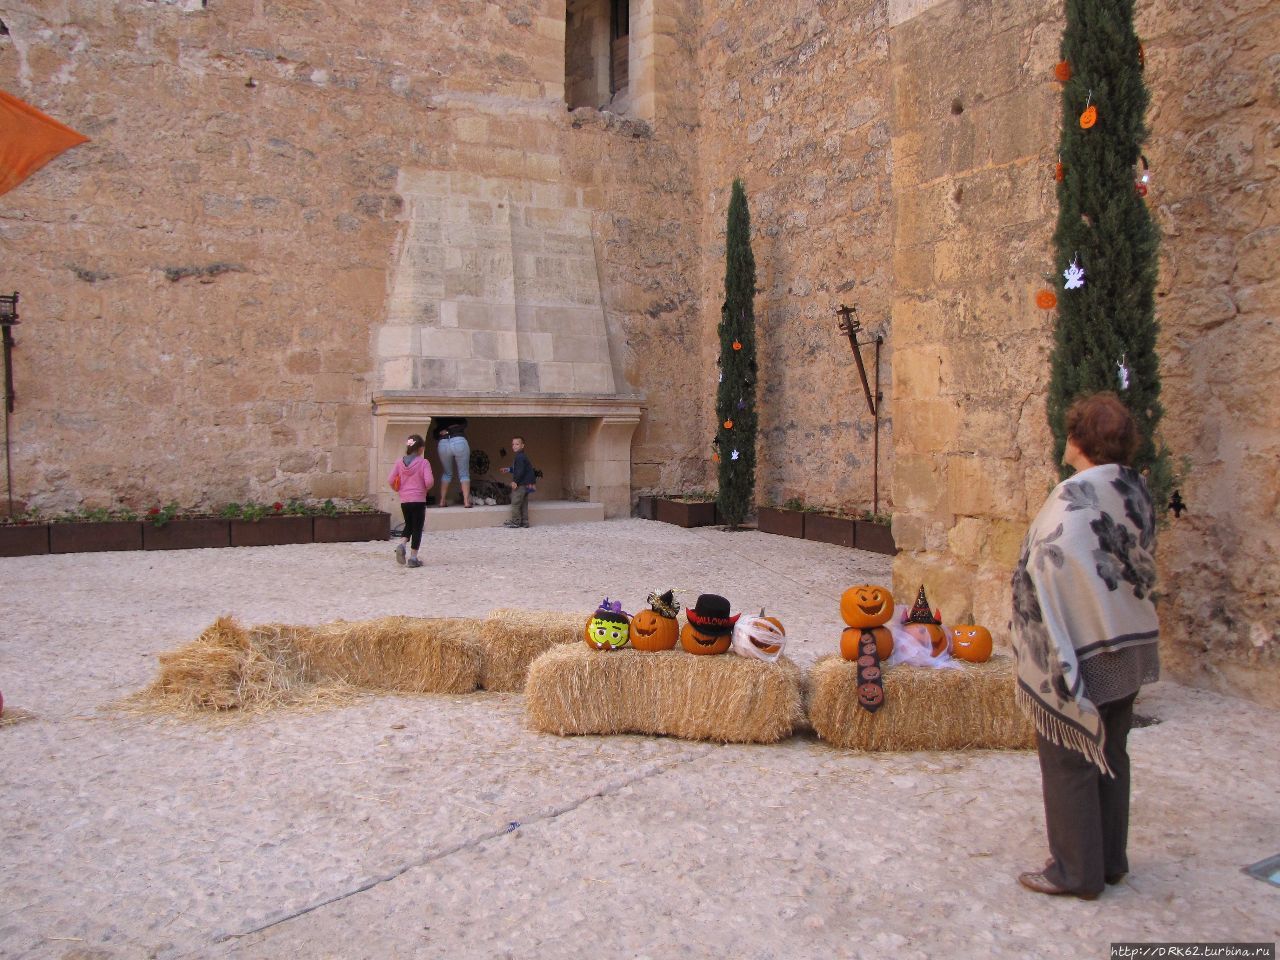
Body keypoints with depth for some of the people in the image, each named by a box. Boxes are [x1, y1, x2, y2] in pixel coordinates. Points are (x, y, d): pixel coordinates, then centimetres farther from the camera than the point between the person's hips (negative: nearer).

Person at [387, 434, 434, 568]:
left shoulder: (400, 462, 1)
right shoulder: (423, 463, -10)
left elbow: (390, 481, -1)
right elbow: (429, 481, -19)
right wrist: (426, 488, 2)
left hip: (404, 501, 4)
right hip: (419, 500, -4)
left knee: (409, 525, 23)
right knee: (417, 528, 4)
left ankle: (402, 544, -3)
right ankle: (413, 558, 4)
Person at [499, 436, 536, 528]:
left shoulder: (520, 457, -16)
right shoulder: (523, 456, 17)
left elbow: (521, 471, -23)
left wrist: (515, 481, -21)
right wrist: (509, 469, 22)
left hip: (521, 484, -10)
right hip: (527, 484, 10)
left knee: (515, 502, -4)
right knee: (523, 503, 13)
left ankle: (515, 521, 0)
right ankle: (524, 521, 16)